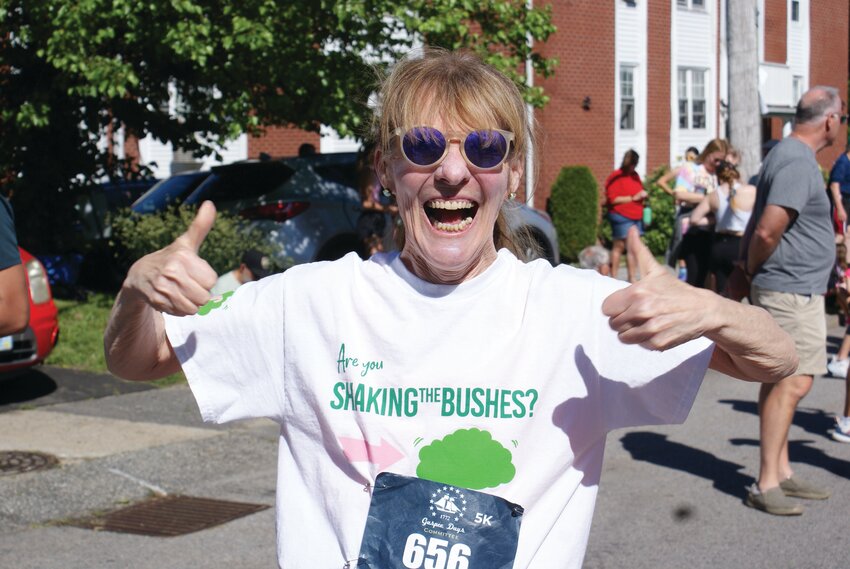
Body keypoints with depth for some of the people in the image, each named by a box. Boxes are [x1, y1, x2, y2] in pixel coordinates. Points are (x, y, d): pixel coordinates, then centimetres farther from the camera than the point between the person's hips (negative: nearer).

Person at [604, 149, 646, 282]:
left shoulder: (635, 176, 16)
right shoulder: (616, 177, -7)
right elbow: (613, 199, -15)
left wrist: (643, 196, 5)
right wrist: (633, 198, -16)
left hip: (636, 216, 7)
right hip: (621, 216, -7)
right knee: (619, 246, -5)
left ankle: (632, 279, 7)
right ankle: (613, 279, -2)